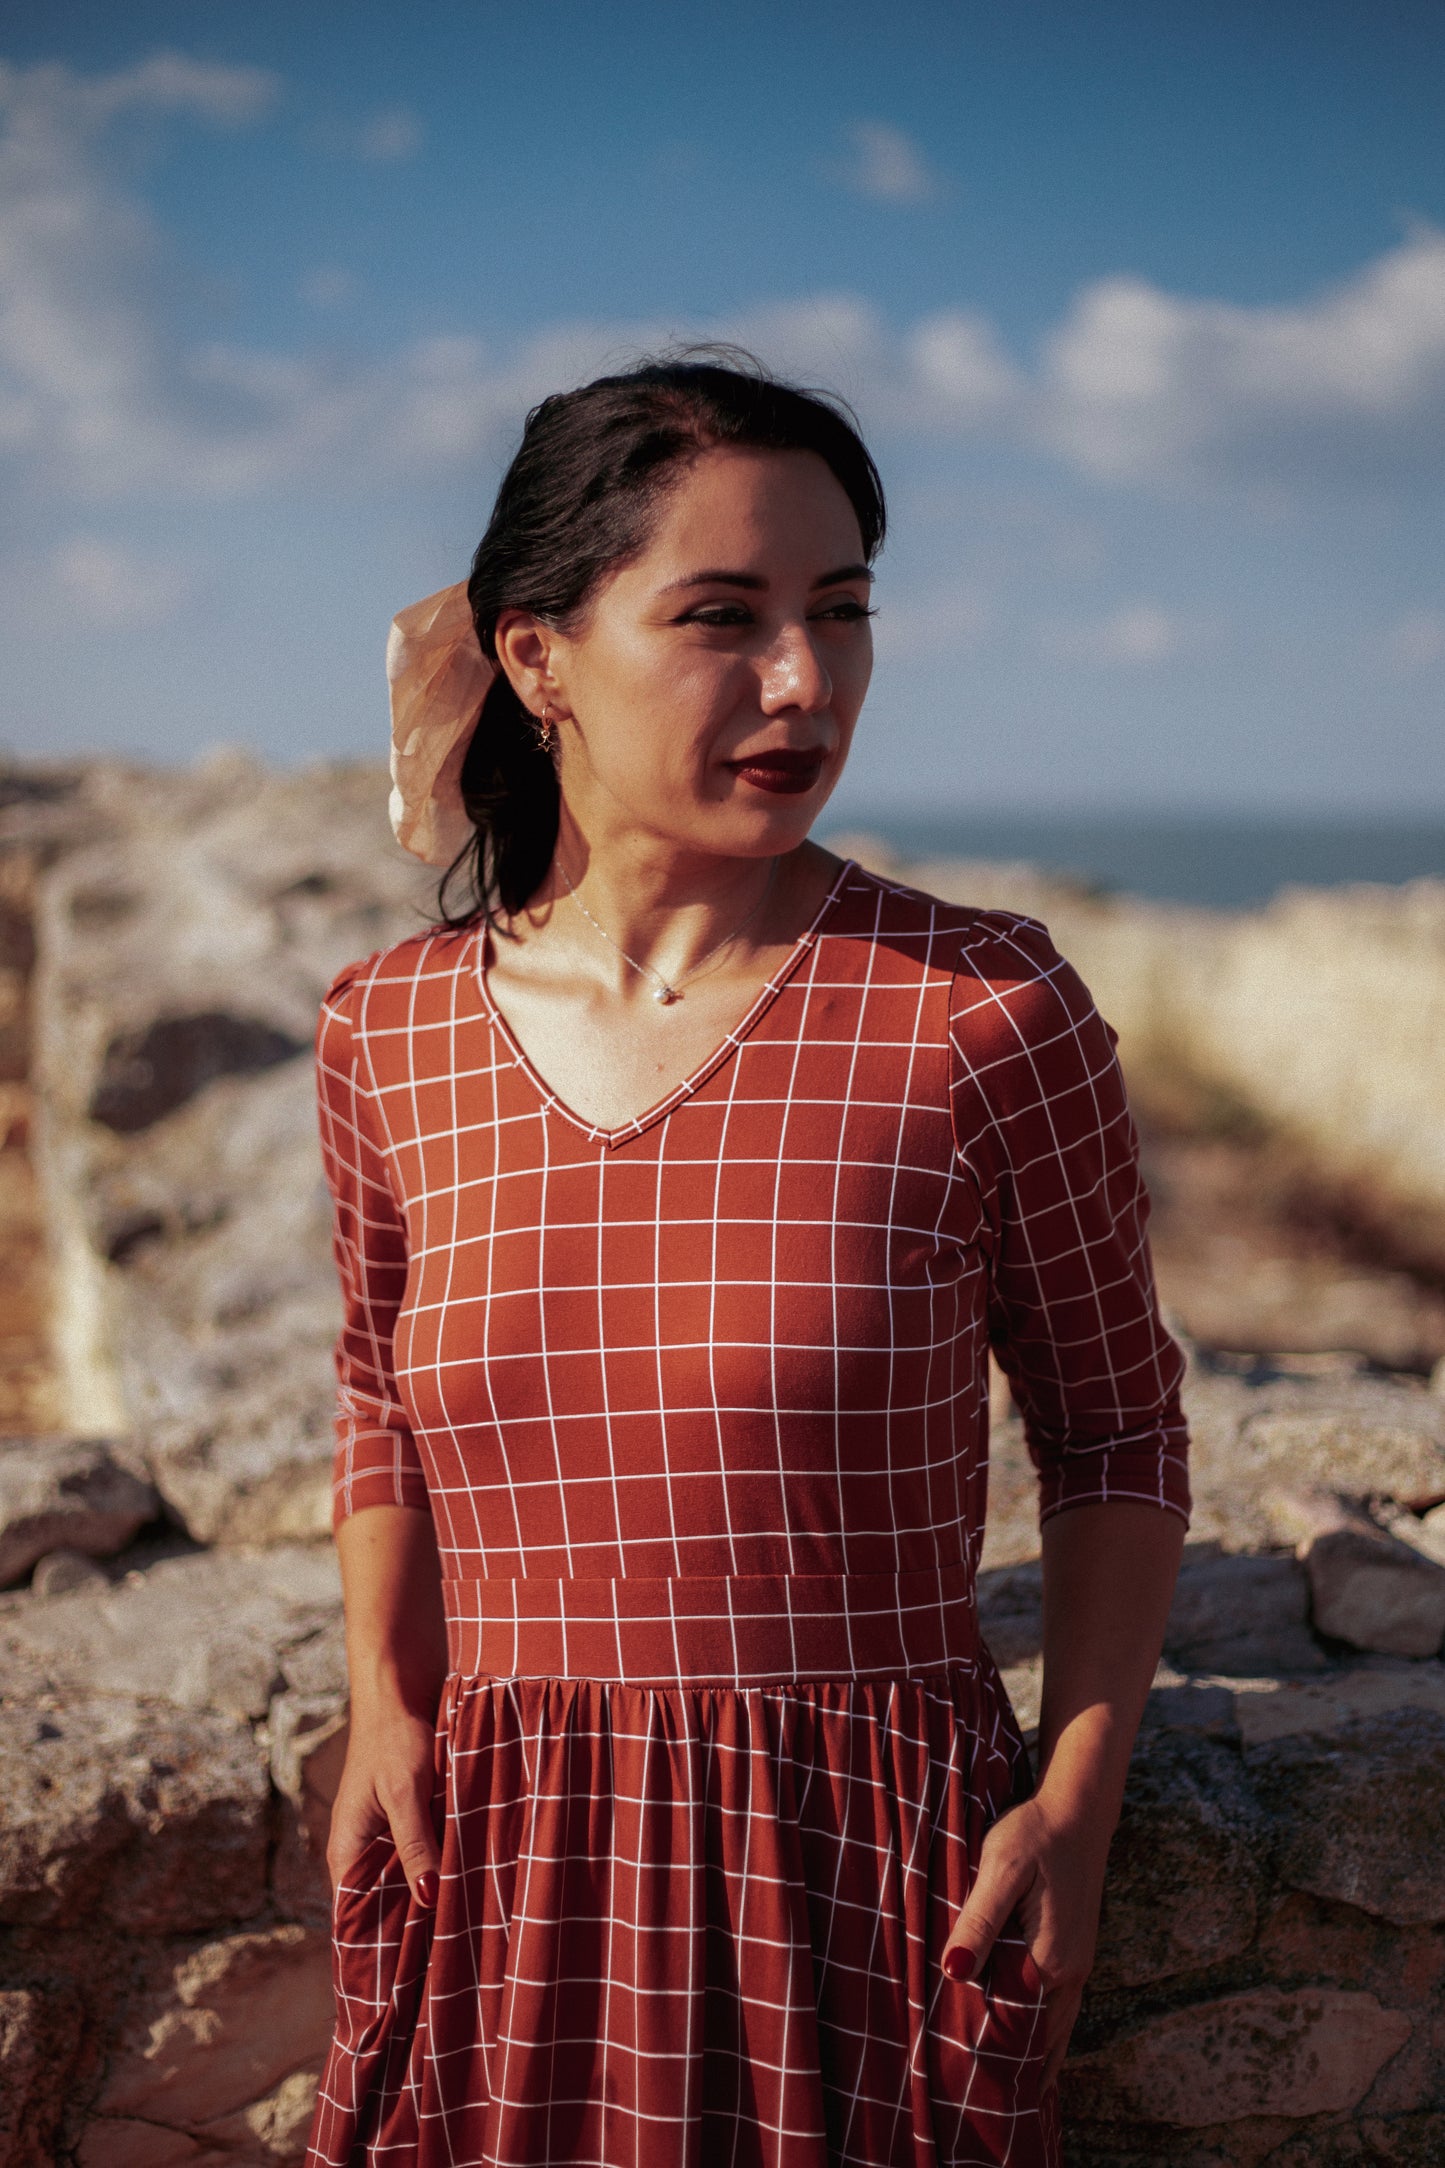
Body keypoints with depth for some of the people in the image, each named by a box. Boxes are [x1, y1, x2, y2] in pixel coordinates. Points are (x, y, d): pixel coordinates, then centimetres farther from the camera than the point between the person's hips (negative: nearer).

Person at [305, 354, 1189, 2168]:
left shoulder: (983, 1012, -11)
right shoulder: (392, 1030, -1)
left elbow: (1114, 1425, 1)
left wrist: (1075, 1794, -6)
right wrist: (385, 1702, 5)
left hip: (880, 1877, -2)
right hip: (511, 1874, 3)